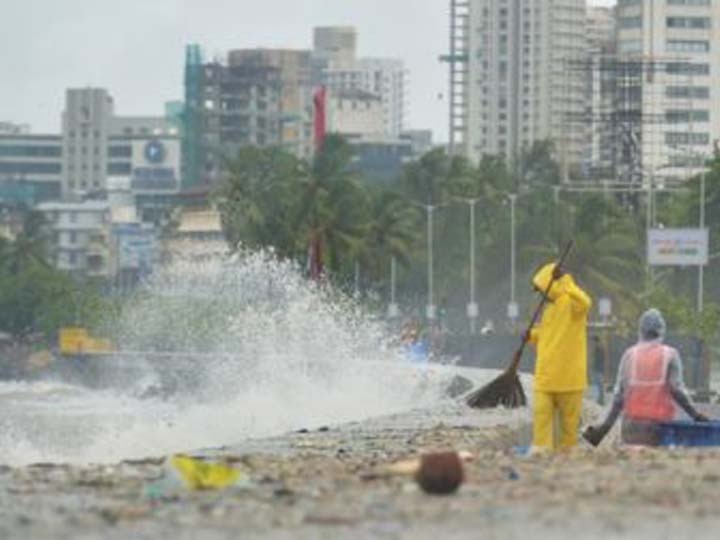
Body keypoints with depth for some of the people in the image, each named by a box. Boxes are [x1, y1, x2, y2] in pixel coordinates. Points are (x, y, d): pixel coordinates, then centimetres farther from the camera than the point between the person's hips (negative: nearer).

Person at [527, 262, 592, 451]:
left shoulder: (571, 302, -10)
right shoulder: (550, 307, 16)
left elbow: (584, 303, -35)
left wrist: (565, 281, -40)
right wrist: (532, 335, 10)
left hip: (568, 378, -7)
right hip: (545, 377, 7)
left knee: (569, 421, 4)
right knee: (541, 415, -5)